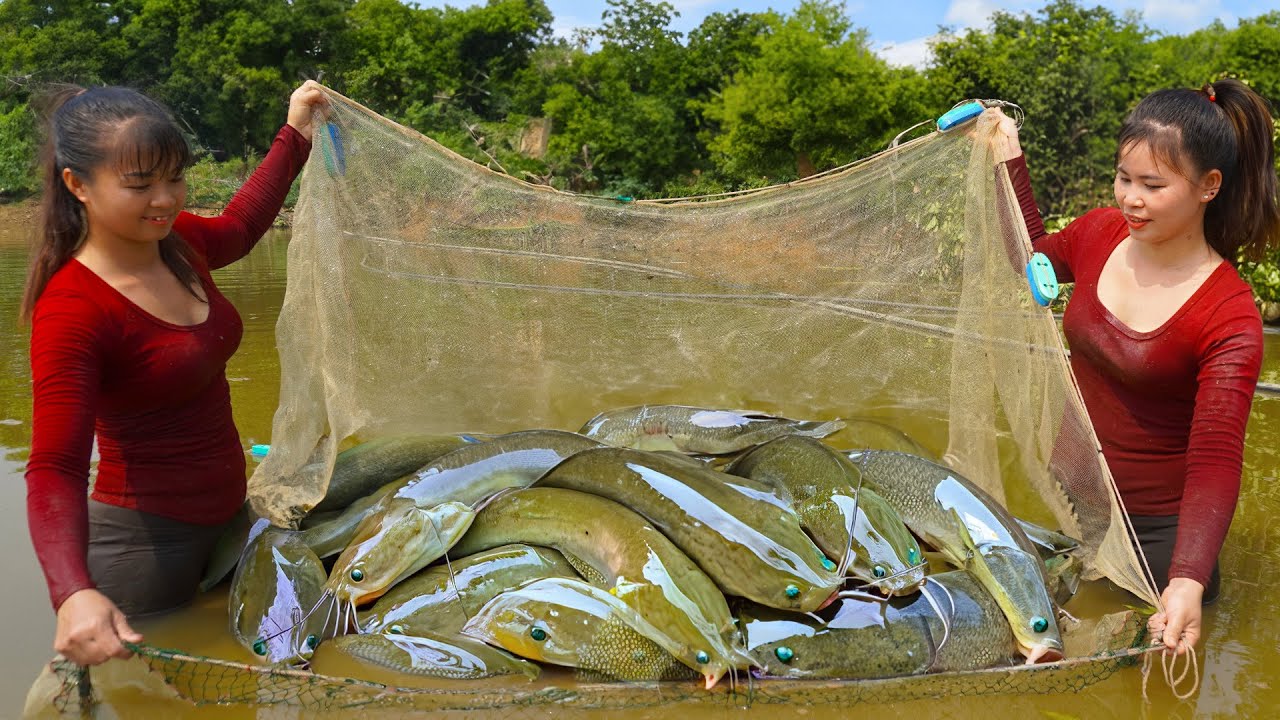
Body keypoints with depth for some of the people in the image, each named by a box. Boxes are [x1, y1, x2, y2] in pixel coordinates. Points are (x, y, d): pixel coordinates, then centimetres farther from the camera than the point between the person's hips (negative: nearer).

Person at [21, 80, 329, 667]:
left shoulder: (177, 244, -1)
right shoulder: (73, 309, -24)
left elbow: (238, 228, 23)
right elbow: (55, 470, -29)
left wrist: (295, 133, 29)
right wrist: (74, 593, -45)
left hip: (225, 516, 8)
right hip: (146, 543, -7)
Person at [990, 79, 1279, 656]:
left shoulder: (1229, 319, -24)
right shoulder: (1099, 233, -9)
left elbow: (1215, 462, -29)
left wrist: (1187, 582, -43)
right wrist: (1010, 158, 6)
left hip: (1158, 528, -5)